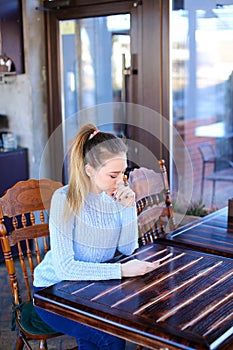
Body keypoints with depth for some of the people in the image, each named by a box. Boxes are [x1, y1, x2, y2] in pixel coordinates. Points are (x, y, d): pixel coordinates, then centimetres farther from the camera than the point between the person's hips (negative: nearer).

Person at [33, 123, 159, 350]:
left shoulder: (114, 195, -4)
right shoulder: (66, 199, -21)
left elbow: (127, 249, -1)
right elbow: (65, 268, -25)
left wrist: (129, 207, -15)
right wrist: (121, 270, -30)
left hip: (91, 286, 6)